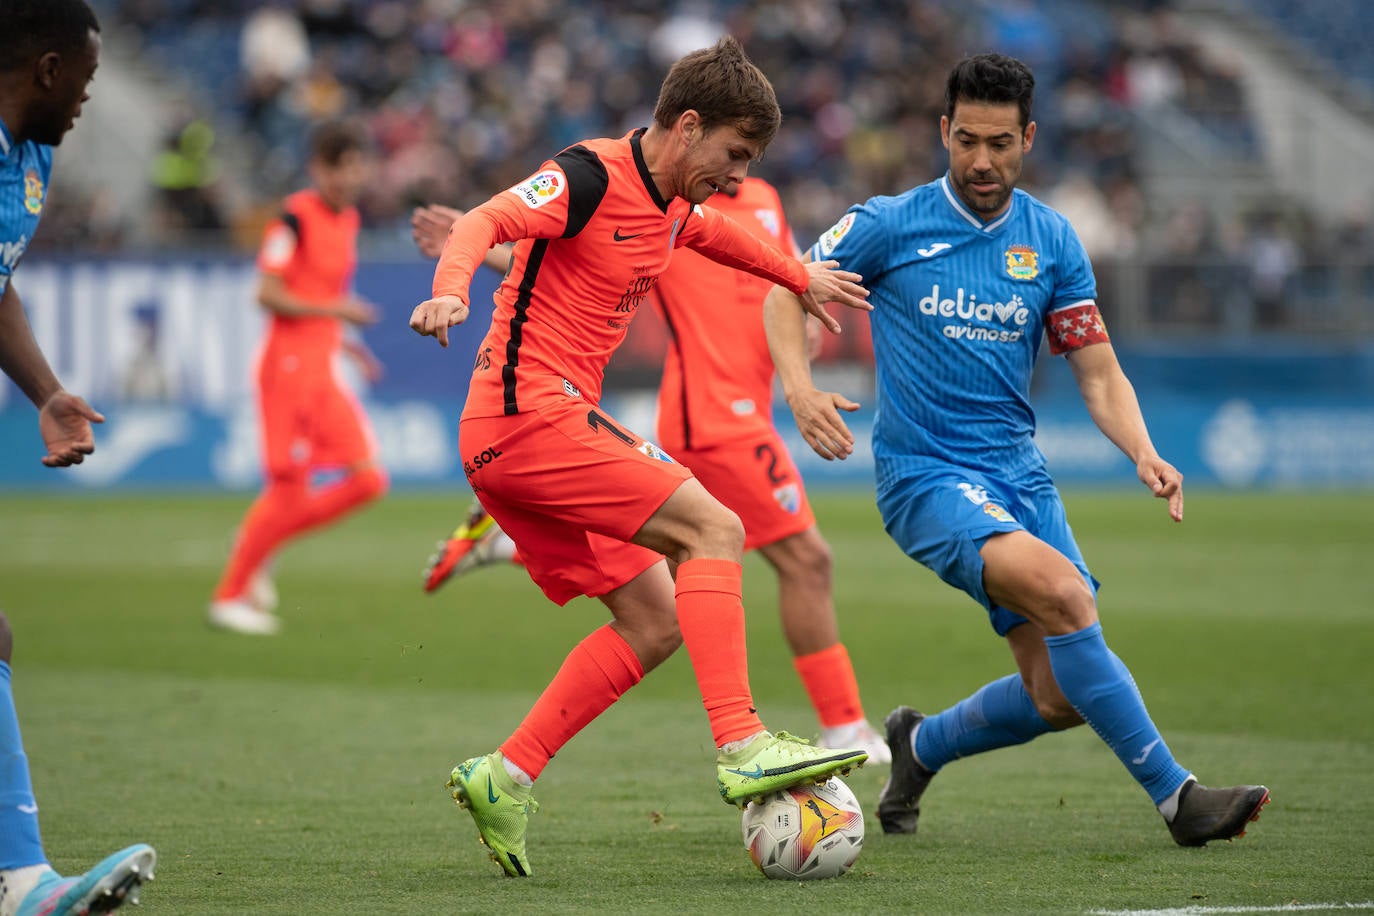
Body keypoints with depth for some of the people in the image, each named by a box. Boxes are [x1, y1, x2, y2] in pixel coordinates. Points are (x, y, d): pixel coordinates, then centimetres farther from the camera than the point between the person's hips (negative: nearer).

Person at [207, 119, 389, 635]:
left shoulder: (348, 220, 14)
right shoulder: (296, 217, -12)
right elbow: (268, 295, -15)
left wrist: (344, 342, 12)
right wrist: (334, 309, -19)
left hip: (324, 370, 8)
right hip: (289, 366, -8)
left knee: (368, 480, 0)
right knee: (289, 489, -6)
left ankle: (262, 542, 13)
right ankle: (228, 597, 8)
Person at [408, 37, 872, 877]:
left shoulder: (668, 204, 15)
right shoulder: (590, 178, -12)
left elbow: (713, 233, 40)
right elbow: (485, 222, -25)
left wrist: (800, 276, 47)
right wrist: (451, 289, -44)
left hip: (558, 425, 10)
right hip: (528, 419, -10)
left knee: (656, 621, 7)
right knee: (712, 529, -18)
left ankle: (504, 779, 8)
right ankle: (741, 747, -24)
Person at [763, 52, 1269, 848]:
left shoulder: (1052, 241, 6)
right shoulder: (889, 225, -4)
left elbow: (1098, 371, 7)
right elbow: (789, 291, 5)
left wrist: (1144, 453, -11)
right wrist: (799, 388, -14)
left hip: (1018, 472, 5)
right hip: (924, 476, -5)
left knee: (1061, 697, -3)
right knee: (1064, 593, -29)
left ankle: (921, 745, 27)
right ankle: (1175, 795, -24)